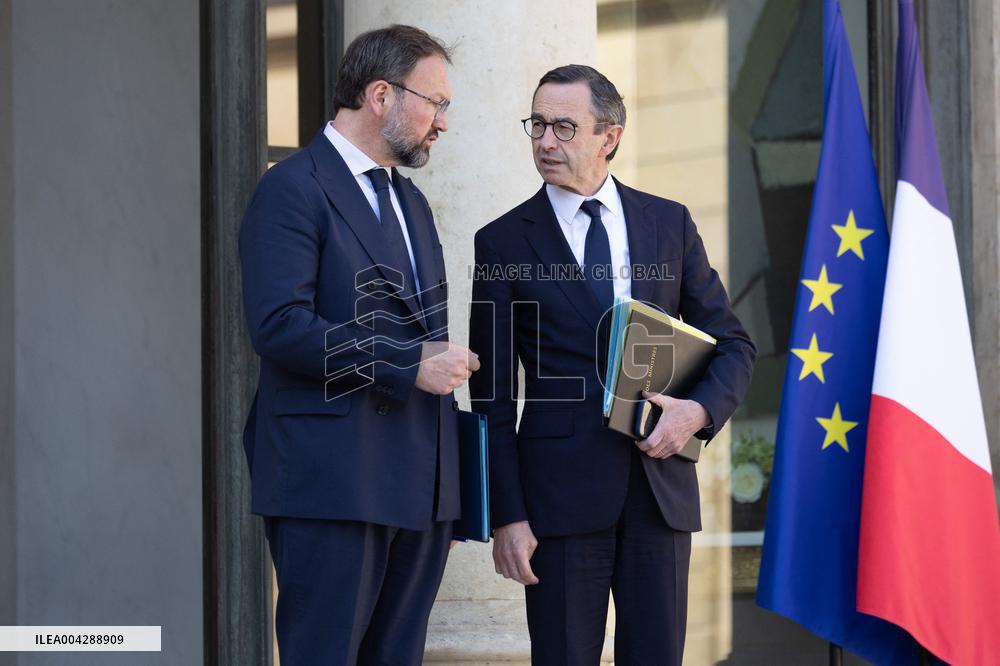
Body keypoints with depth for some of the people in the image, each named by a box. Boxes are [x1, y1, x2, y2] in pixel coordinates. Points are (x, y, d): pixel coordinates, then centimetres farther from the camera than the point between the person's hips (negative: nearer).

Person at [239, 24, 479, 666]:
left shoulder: (410, 201, 21)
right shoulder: (293, 189, -7)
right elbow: (281, 326, -19)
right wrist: (410, 366, -18)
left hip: (417, 490, 8)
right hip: (332, 485, -8)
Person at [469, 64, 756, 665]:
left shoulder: (670, 224, 9)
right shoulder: (504, 243, 2)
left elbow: (733, 344, 14)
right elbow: (494, 396, 1)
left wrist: (701, 410, -8)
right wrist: (507, 517, -6)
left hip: (661, 482, 2)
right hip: (562, 492, -2)